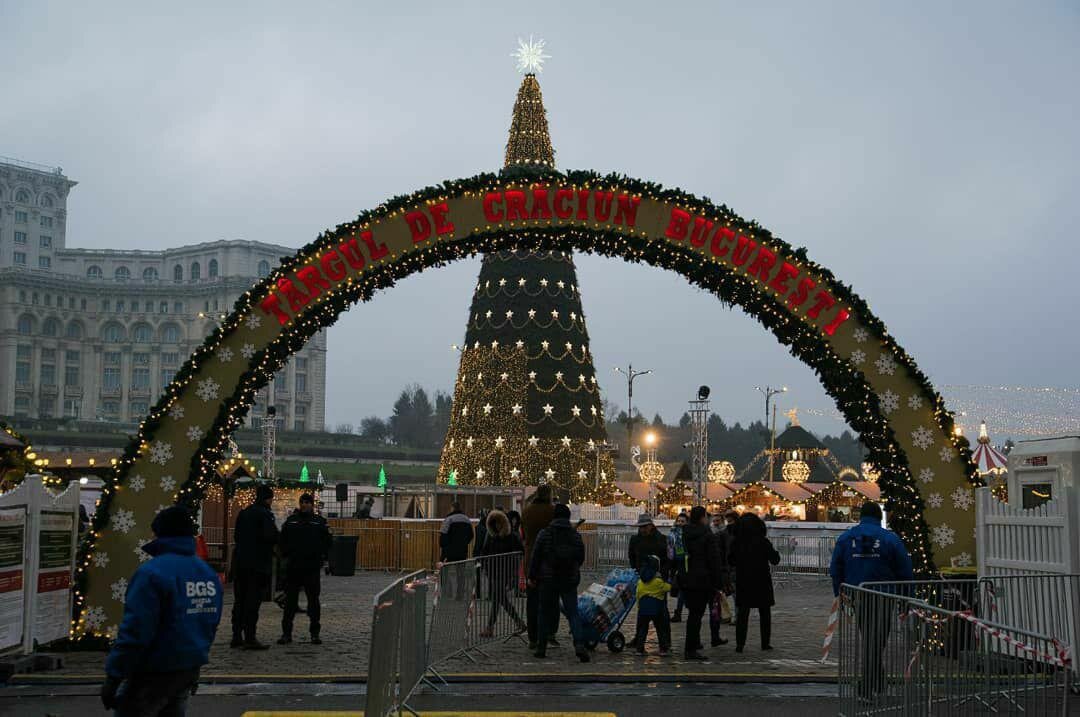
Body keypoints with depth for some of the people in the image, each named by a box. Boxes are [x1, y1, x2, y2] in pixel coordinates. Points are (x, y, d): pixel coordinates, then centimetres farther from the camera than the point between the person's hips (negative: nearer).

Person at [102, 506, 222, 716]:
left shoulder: (152, 573, -17)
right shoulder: (209, 574, 7)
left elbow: (135, 631, -21)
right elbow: (211, 626, 14)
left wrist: (113, 677, -16)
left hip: (154, 674, -7)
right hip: (190, 670, 7)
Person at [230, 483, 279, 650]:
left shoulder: (243, 513, 13)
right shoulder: (265, 514, -11)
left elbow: (236, 536, 16)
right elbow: (271, 536, -20)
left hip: (240, 563, 7)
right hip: (258, 563, -7)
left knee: (240, 600, 12)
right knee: (253, 601, -5)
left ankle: (237, 636, 15)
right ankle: (249, 638, -6)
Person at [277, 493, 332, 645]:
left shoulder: (319, 522, 5)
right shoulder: (291, 520, 9)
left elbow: (327, 541, 7)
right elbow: (283, 540, 15)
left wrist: (322, 557, -2)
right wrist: (286, 555, 4)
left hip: (312, 567, -1)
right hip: (293, 567, 1)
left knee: (313, 600, 3)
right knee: (290, 600, 4)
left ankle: (315, 634, 9)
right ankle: (286, 633, 9)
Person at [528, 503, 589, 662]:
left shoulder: (545, 534, -6)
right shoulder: (575, 535, 2)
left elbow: (536, 557, -5)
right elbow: (581, 558, 10)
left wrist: (532, 576, 5)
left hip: (548, 580, -1)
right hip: (570, 581, 1)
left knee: (545, 613, 10)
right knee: (573, 614, 1)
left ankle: (541, 647, 14)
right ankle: (579, 645, -17)